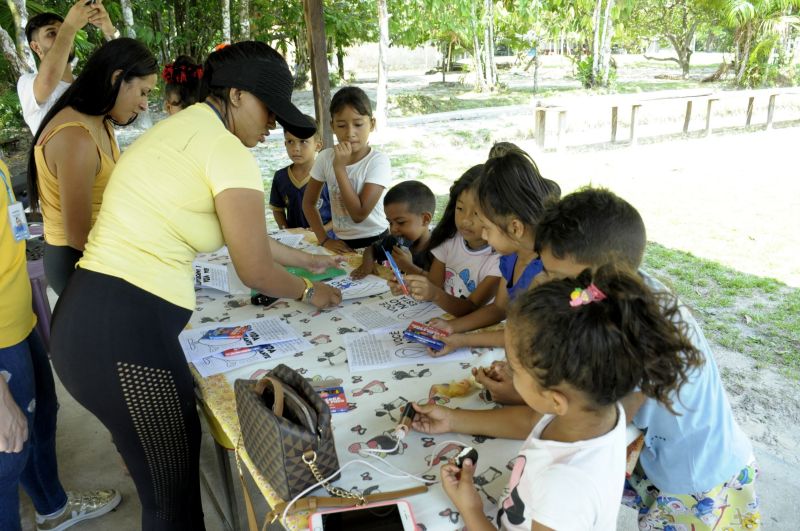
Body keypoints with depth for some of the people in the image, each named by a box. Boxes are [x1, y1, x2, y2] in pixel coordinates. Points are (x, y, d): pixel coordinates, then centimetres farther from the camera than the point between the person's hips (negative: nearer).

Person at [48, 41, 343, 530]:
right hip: (125, 330, -9)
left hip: (88, 319, 9)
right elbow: (255, 270, -6)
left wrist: (307, 260, 33)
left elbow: (240, 232, 26)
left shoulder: (181, 130, 17)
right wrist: (308, 292, 13)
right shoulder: (226, 149, -12)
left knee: (166, 471, 23)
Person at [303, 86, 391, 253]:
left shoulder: (378, 161, -16)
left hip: (375, 243, -3)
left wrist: (339, 167, -23)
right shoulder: (325, 157, -4)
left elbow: (359, 214, -23)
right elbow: (308, 202, 6)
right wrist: (324, 239, -5)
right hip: (342, 243, 3)